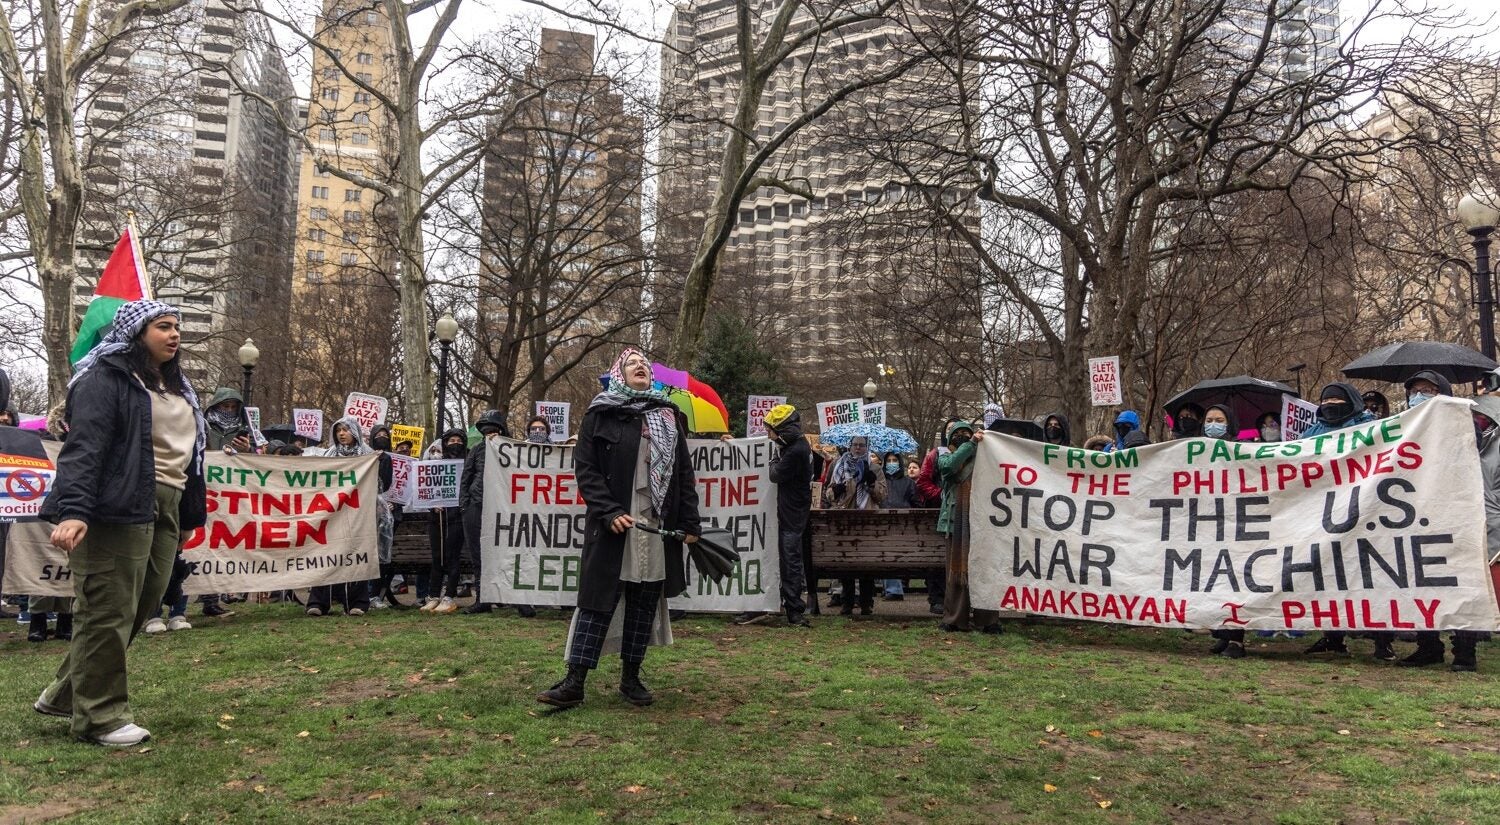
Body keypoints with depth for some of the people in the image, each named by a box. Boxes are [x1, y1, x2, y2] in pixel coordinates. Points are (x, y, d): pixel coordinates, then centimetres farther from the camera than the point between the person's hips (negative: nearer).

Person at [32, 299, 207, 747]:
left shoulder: (175, 386, 22)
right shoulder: (105, 378, -5)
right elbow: (83, 447, -16)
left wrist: (189, 515, 21)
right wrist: (73, 510, -27)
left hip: (163, 510, 9)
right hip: (118, 510, -9)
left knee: (138, 610, 11)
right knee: (108, 614, -4)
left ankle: (64, 695, 26)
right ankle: (99, 716, 8)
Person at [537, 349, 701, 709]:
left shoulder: (668, 416, 12)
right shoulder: (601, 415, 2)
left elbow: (684, 472, 10)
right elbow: (585, 469, -4)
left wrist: (689, 522, 4)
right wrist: (608, 512, -16)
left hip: (658, 525, 3)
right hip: (614, 524, -3)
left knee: (644, 602, 8)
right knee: (598, 599, -2)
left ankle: (631, 677, 19)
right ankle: (574, 682, 1)